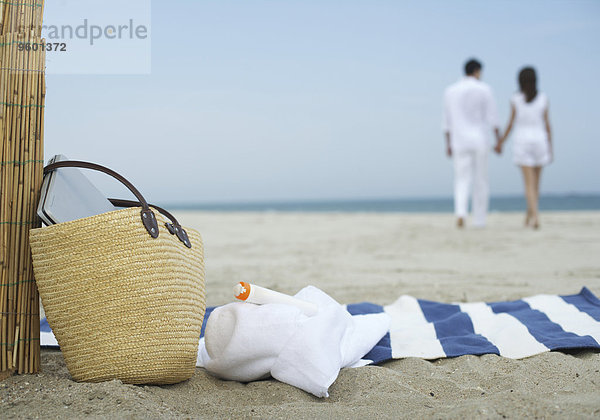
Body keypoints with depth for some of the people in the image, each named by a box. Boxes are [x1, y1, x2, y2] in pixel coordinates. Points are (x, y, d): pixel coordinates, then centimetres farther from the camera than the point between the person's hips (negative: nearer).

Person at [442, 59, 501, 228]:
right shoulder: (484, 89, -3)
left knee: (462, 181, 4)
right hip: (480, 141, -2)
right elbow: (493, 117, -6)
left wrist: (448, 144, 12)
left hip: (460, 143, 2)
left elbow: (447, 121, 7)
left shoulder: (450, 90, 5)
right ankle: (479, 220, 12)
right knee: (480, 181, 9)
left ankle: (460, 213, -21)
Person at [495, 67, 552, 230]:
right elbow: (547, 124, 2)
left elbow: (512, 123, -3)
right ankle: (529, 216, 24)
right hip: (540, 141, 2)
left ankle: (535, 217, -20)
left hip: (522, 142, -2)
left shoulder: (516, 99, -2)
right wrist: (550, 147, 8)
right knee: (536, 181, 15)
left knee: (529, 183, -5)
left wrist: (501, 142, 9)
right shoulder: (543, 98, 2)